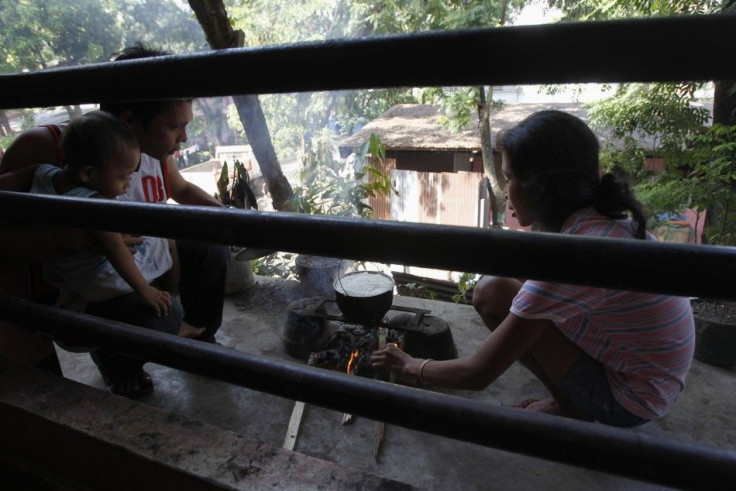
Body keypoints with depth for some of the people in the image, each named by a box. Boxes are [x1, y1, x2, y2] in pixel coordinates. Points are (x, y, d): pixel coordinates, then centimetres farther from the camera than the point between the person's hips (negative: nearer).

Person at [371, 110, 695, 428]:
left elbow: (477, 375, -21)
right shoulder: (610, 217, -6)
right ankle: (571, 397, 10)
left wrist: (410, 365, -6)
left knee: (492, 292, -17)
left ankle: (569, 409, 1)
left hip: (629, 402, -8)